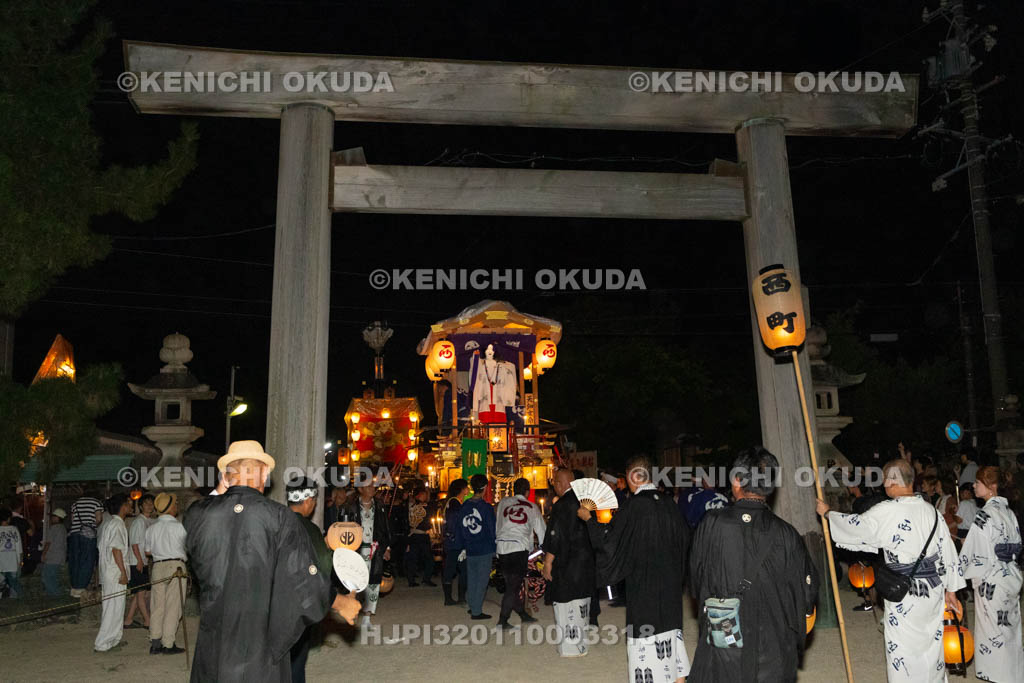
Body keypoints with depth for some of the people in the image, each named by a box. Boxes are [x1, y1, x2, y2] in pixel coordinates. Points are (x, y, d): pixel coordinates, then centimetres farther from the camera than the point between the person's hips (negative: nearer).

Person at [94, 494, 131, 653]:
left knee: (112, 607, 17)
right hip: (116, 573, -10)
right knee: (114, 607, -4)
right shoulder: (117, 524, -16)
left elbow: (100, 546, 18)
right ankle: (103, 644, -1)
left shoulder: (107, 522, 14)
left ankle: (114, 639, 25)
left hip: (106, 572, 10)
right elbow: (116, 549, -21)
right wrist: (123, 572, -18)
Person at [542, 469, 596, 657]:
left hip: (567, 564, -8)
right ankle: (581, 642, 26)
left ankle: (570, 646, 8)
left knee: (566, 604, 2)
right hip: (586, 562, 8)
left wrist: (548, 563, -11)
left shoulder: (562, 505, -18)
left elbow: (555, 537, -18)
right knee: (581, 600, 16)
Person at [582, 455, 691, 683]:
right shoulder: (669, 503, -1)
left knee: (645, 631, 4)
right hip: (670, 583, 6)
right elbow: (684, 538, 9)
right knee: (669, 625, 16)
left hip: (643, 582, -6)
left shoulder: (635, 506, -18)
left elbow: (610, 542, -15)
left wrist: (588, 519, -4)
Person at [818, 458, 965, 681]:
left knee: (903, 650, 6)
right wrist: (951, 589, 16)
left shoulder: (886, 512, -18)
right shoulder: (930, 510, 1)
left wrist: (827, 513, 11)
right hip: (934, 590, 7)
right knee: (931, 644, 20)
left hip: (905, 595, -6)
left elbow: (855, 526, -6)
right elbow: (947, 551, 7)